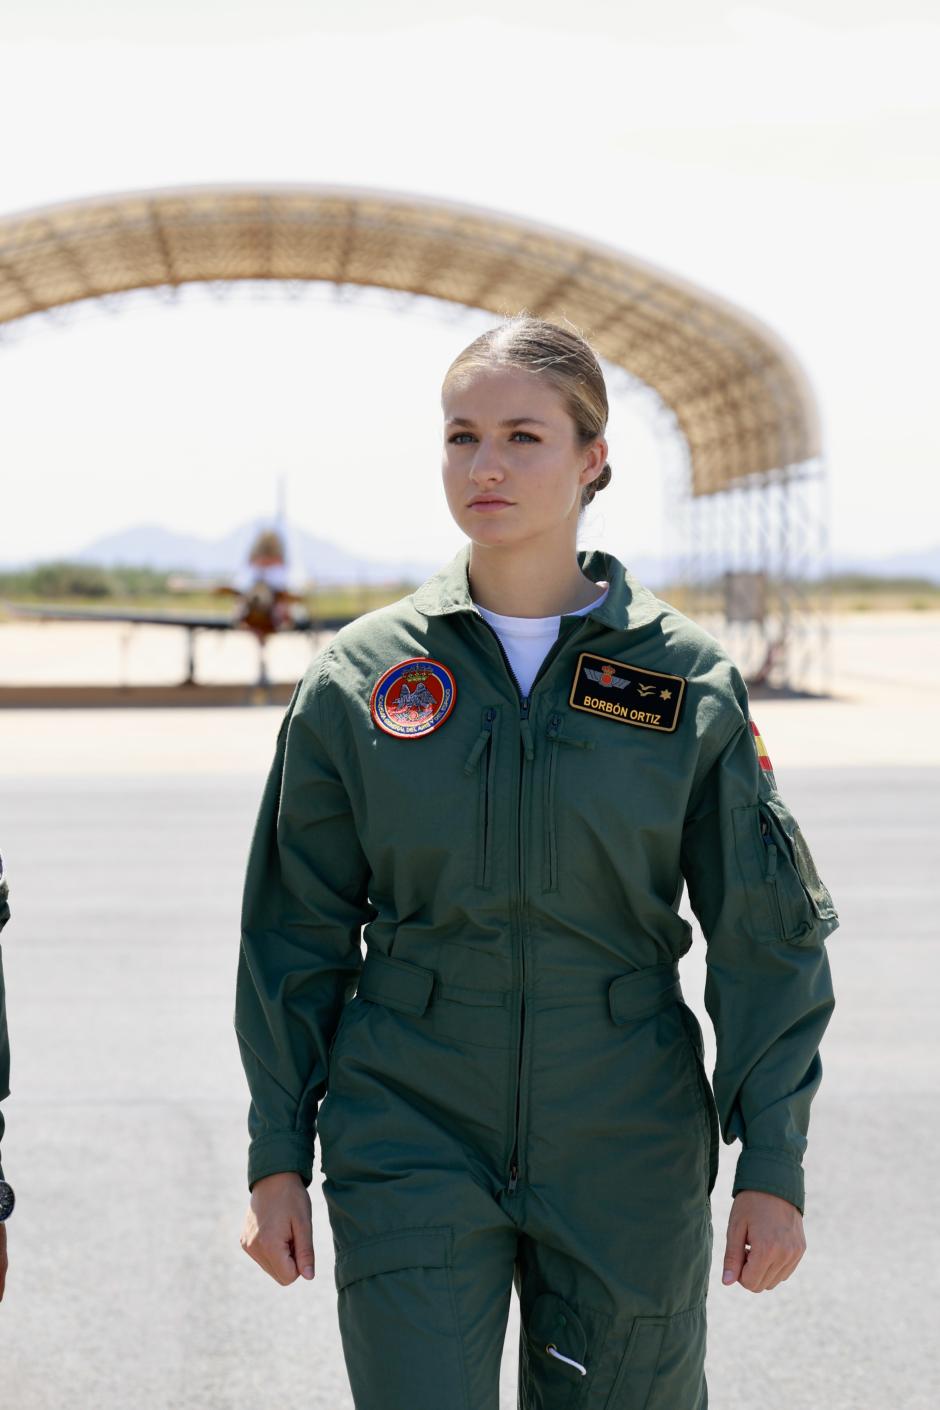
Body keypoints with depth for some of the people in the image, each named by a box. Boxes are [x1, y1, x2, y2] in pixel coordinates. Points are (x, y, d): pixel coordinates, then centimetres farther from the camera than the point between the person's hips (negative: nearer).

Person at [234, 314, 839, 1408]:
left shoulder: (689, 681, -2)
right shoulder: (359, 678, -1)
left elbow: (766, 937, 1)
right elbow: (296, 932, 5)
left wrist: (771, 1164, -2)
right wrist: (278, 1159, 3)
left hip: (626, 1153, 0)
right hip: (408, 1141, 0)